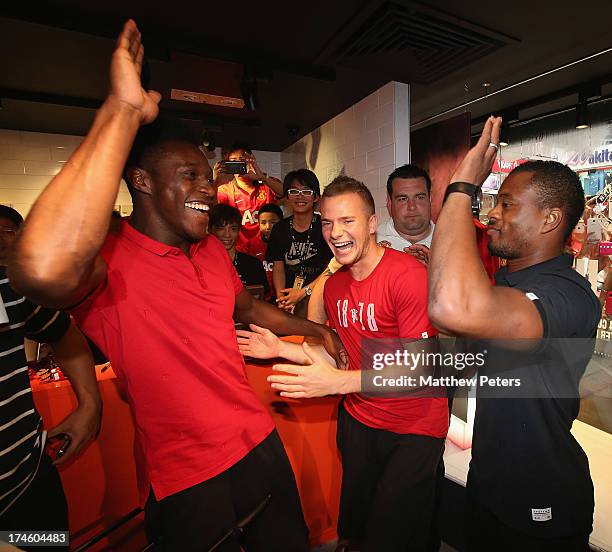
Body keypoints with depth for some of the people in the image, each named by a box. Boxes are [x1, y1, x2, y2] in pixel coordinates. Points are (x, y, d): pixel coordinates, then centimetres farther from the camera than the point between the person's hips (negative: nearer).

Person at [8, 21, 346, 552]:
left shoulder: (212, 250, 2)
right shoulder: (106, 259, -20)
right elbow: (43, 270, -44)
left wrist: (314, 329, 13)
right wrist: (124, 109, -36)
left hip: (259, 441, 7)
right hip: (185, 478, -6)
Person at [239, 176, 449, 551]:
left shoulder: (408, 274, -21)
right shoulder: (334, 285, 1)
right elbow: (348, 356, 6)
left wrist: (338, 382, -33)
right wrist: (281, 348, -2)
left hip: (414, 428, -5)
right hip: (358, 419, 6)